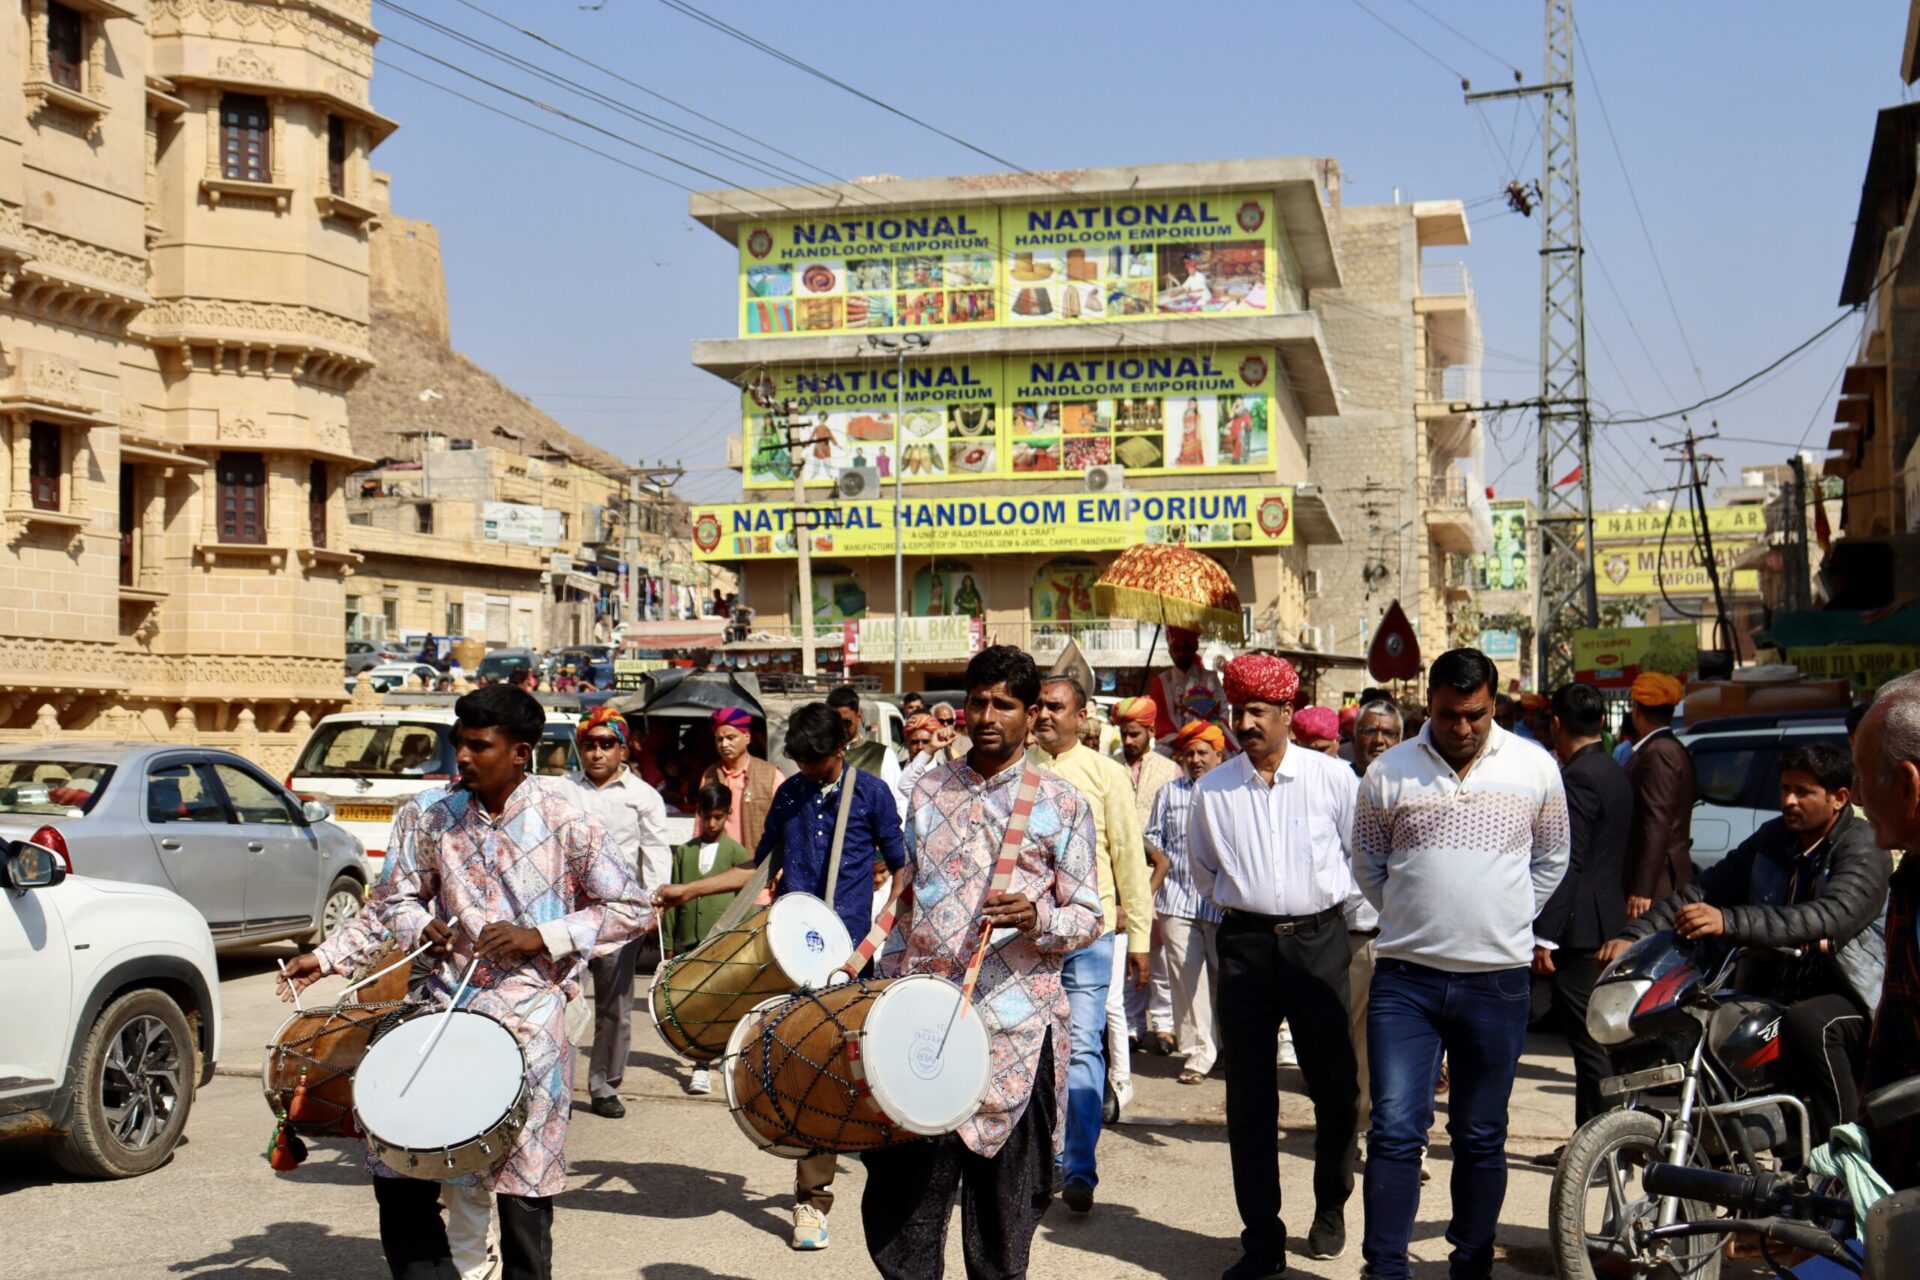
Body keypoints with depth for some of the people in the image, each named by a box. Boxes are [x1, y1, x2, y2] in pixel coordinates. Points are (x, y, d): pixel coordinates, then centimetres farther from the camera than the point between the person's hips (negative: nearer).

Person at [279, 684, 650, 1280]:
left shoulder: (562, 815, -7)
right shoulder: (432, 814, 3)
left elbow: (633, 909, -4)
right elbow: (393, 900, 15)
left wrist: (539, 937, -13)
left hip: (531, 1019, -4)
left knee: (524, 1190, 2)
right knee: (400, 1176, 4)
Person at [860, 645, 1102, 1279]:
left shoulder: (1061, 804, 2)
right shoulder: (929, 791, 13)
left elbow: (1088, 916, 2)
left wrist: (1037, 919, -19)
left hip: (1015, 1024, -2)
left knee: (1006, 1196, 5)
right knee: (903, 1187, 0)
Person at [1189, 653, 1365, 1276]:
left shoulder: (1332, 777, -1)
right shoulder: (1212, 789, 4)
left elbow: (1363, 853, 8)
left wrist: (1339, 908, 6)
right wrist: (1243, 900, 10)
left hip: (1319, 939, -1)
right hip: (1245, 944, 1)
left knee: (1336, 1087, 5)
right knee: (1249, 1100, 2)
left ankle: (1331, 1208, 30)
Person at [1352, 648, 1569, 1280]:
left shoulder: (1535, 769, 3)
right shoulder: (1388, 772, 0)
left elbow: (1551, 860, 16)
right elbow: (1368, 864, 12)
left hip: (1498, 980, 1)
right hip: (1405, 976, -1)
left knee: (1481, 1138, 10)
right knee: (1395, 1131, -7)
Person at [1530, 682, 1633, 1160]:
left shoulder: (1578, 777, -15)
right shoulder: (1615, 774, 15)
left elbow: (1567, 863, -20)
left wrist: (1545, 935, -19)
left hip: (1582, 928, -10)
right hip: (1609, 924, 10)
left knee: (1589, 1037, -5)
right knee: (1594, 1037, 14)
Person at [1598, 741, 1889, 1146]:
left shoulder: (1865, 853, -11)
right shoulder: (1772, 839, 10)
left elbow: (1828, 918, -31)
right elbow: (1703, 890, 4)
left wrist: (1729, 923, -44)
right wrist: (1634, 937, -12)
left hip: (1847, 998, -6)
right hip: (1771, 995, 7)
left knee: (1806, 1025, -37)